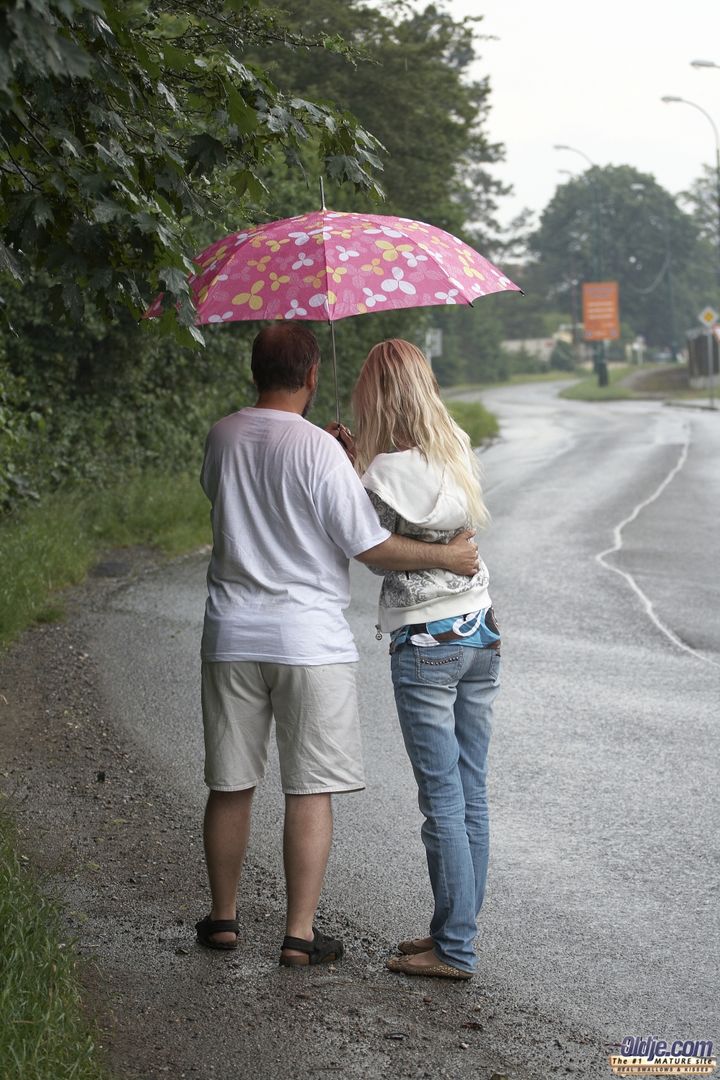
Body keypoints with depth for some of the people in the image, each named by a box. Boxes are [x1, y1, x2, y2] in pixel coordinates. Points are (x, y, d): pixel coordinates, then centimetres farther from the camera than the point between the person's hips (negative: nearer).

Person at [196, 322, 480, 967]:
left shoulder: (222, 437, 3)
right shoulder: (318, 449, -14)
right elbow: (369, 547, -14)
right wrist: (446, 556, -2)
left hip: (232, 636, 5)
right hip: (310, 641, -5)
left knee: (230, 786, 13)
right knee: (310, 791, 2)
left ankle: (224, 918, 24)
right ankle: (301, 934, 4)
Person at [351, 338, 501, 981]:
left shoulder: (385, 472, -16)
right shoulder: (458, 451, 5)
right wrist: (356, 462, 13)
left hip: (424, 645, -7)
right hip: (480, 634, 7)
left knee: (443, 799, -2)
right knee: (471, 794, 12)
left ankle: (455, 951, 4)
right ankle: (457, 928, 22)